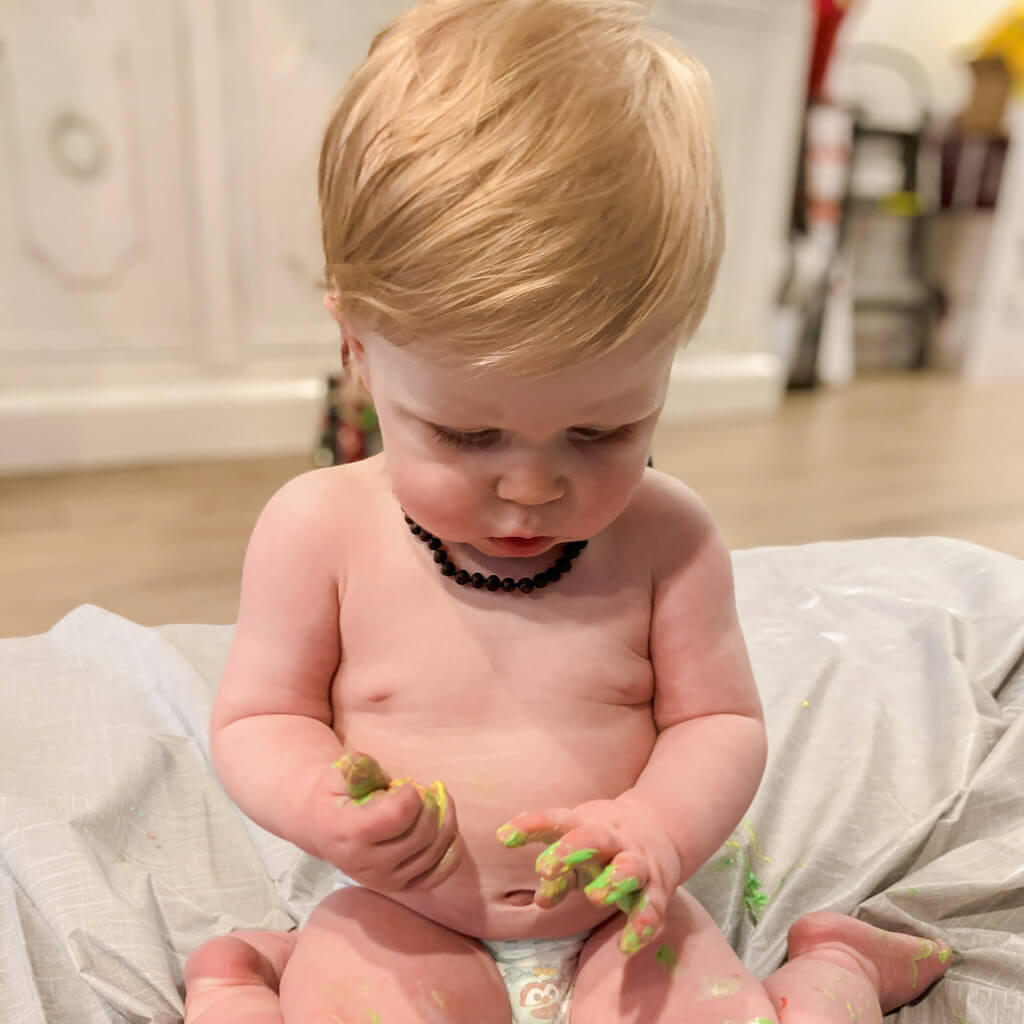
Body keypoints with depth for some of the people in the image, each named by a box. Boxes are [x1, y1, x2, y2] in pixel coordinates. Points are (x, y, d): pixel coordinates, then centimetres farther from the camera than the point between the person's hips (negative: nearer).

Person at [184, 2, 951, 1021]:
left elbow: (720, 721, -3)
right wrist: (330, 807, -25)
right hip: (403, 925, 0)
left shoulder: (666, 539, -12)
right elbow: (255, 719, -4)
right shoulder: (321, 528, -14)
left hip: (616, 929, 2)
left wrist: (653, 830, -22)